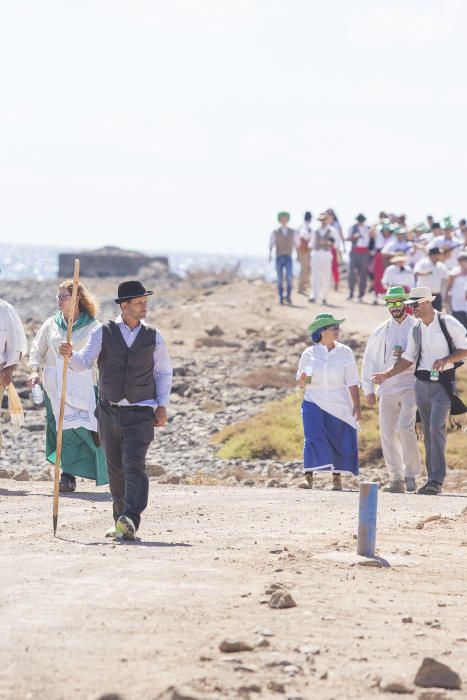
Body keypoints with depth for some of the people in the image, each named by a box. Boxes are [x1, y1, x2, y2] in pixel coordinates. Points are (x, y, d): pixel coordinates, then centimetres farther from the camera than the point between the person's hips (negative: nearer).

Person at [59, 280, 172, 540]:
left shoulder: (153, 337, 4)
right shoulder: (103, 333, 2)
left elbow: (164, 372, 11)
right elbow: (84, 362, -4)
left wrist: (162, 405, 1)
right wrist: (70, 354, -26)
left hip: (141, 413, -2)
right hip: (110, 411, 2)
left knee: (134, 465, -16)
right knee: (115, 469, 8)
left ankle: (130, 521, -26)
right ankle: (121, 522, 19)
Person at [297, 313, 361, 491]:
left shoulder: (345, 352, 2)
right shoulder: (309, 354, 3)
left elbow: (352, 382, 2)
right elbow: (300, 381, 12)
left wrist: (356, 405, -3)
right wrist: (302, 380, -12)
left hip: (339, 406, 1)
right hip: (314, 404, -1)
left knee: (340, 441, 2)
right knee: (313, 439, -13)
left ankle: (337, 477, 17)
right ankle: (308, 477, -14)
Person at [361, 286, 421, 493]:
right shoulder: (382, 331, 12)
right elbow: (369, 360, 17)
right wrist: (368, 389, 13)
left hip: (410, 385, -4)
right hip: (387, 388, 4)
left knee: (405, 426, -20)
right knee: (387, 434, 1)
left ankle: (411, 475, -12)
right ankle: (396, 478, 10)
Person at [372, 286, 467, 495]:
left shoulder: (448, 323, -7)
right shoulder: (415, 330, 10)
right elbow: (408, 358, 17)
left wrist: (445, 360, -19)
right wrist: (387, 374, 7)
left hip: (443, 383, -6)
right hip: (422, 382, 6)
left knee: (436, 429, -17)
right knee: (428, 433, 6)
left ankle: (437, 481, -17)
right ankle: (432, 479, 12)